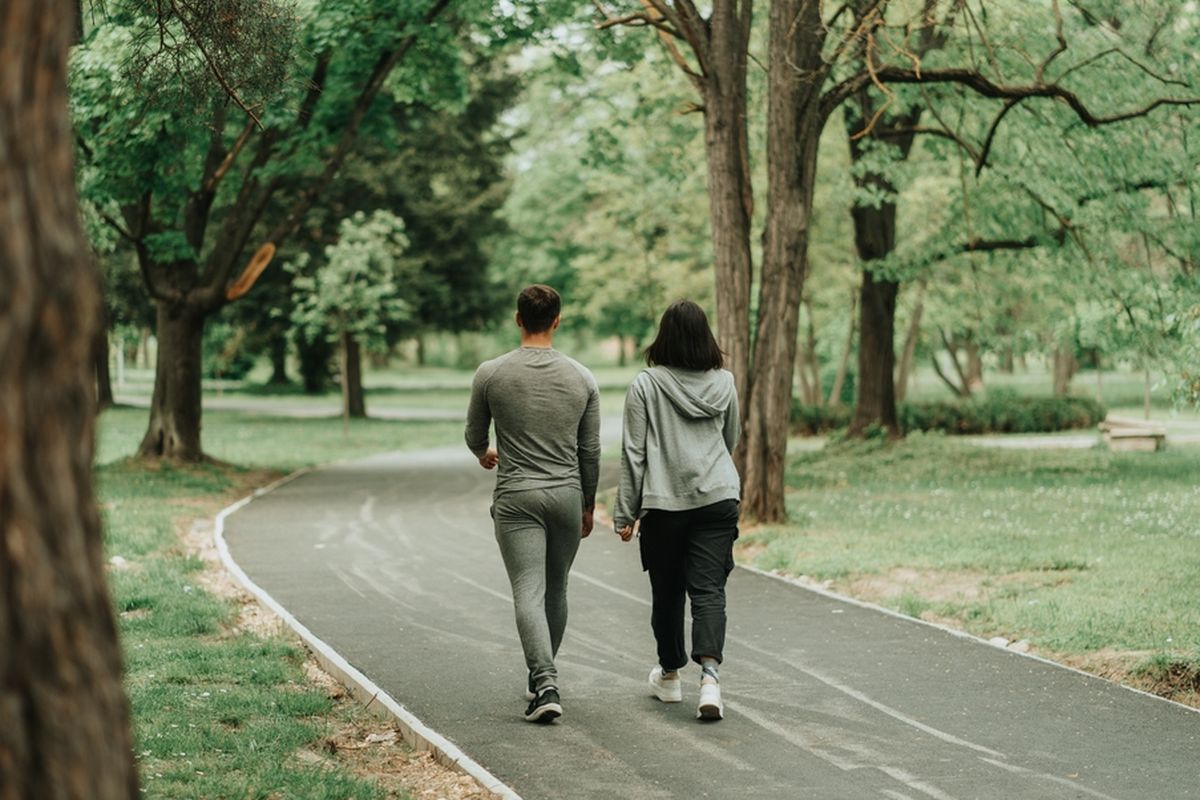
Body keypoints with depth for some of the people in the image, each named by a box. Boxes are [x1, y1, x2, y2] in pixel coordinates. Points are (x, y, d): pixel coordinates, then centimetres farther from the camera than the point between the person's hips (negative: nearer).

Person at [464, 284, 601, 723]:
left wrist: (485, 453, 34)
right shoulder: (581, 378, 1)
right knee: (555, 590, 18)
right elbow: (590, 452, 6)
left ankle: (545, 683, -24)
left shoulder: (491, 374, -5)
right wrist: (588, 505, 19)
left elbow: (474, 436, 10)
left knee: (529, 591, -7)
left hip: (517, 497, -3)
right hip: (567, 495, 3)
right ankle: (541, 677, 32)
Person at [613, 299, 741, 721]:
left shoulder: (646, 385, -6)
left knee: (667, 592, 13)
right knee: (708, 589, -2)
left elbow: (634, 452, -5)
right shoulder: (724, 383, 3)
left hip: (663, 502, -1)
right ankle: (709, 674, -21)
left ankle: (670, 675, 28)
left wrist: (626, 512, 1)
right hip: (718, 497, 2)